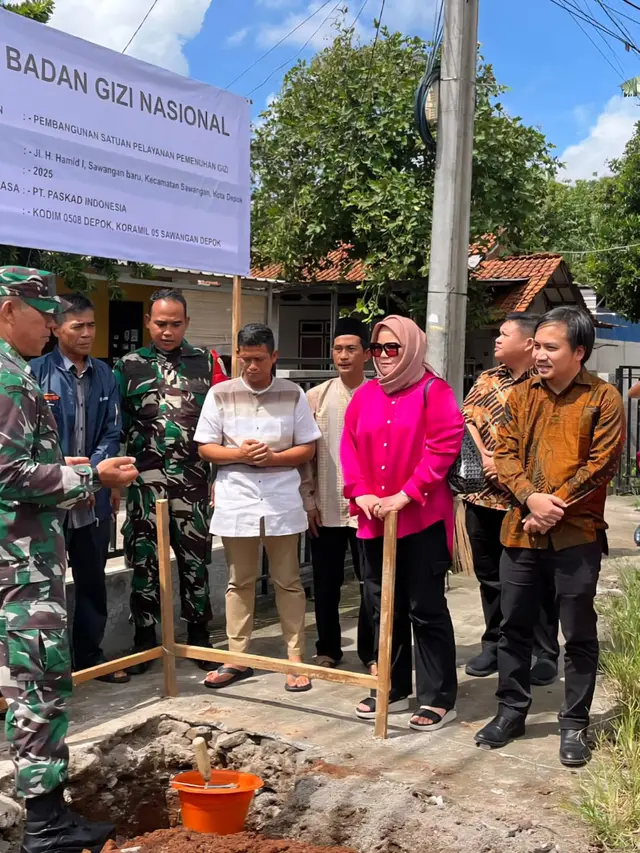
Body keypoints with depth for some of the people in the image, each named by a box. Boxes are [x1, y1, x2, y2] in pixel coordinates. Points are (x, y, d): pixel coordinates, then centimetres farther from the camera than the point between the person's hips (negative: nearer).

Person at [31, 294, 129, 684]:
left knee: (92, 578, 14)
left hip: (95, 495, 4)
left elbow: (112, 433, 5)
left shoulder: (104, 374, 7)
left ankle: (90, 654, 27)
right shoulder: (38, 372, -7)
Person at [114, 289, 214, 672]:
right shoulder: (128, 365, 6)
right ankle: (145, 638, 19)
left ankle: (199, 636, 21)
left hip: (193, 482, 0)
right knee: (145, 561, 6)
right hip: (144, 482, 0)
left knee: (195, 560, 7)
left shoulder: (206, 362, 6)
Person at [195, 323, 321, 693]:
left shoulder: (293, 394, 1)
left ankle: (296, 659, 14)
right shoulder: (221, 394, 2)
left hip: (282, 500, -1)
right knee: (240, 581, 11)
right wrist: (239, 454, -15)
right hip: (237, 500, 1)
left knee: (288, 581, 6)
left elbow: (308, 449, 2)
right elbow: (205, 448, 2)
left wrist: (273, 457, -14)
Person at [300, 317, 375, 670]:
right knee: (326, 583, 10)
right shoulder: (316, 397, 4)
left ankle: (370, 651, 20)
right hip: (326, 508, 2)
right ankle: (328, 649, 25)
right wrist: (308, 499, 0)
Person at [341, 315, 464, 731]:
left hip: (423, 518, -6)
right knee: (383, 606, 13)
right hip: (374, 519, 6)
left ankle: (439, 698, 11)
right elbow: (350, 448, 8)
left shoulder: (433, 391, -6)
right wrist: (360, 493, -6)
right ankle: (394, 689, 27)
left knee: (426, 608, 0)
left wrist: (406, 495, -19)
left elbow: (443, 448, -15)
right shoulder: (365, 395, 11)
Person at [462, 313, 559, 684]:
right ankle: (495, 644, 28)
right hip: (484, 495, 5)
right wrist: (483, 458, -11)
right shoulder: (487, 380, 12)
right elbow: (467, 422, 4)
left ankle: (545, 653, 16)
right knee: (489, 573, 14)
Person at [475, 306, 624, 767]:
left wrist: (553, 507, -14)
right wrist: (531, 498, -14)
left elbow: (600, 465, -10)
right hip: (521, 531, 4)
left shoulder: (603, 399, -4)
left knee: (579, 634, 6)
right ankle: (512, 711, 27)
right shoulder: (522, 395, 8)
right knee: (514, 626, 12)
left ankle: (575, 724, 20)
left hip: (576, 534, -4)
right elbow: (505, 453, 3)